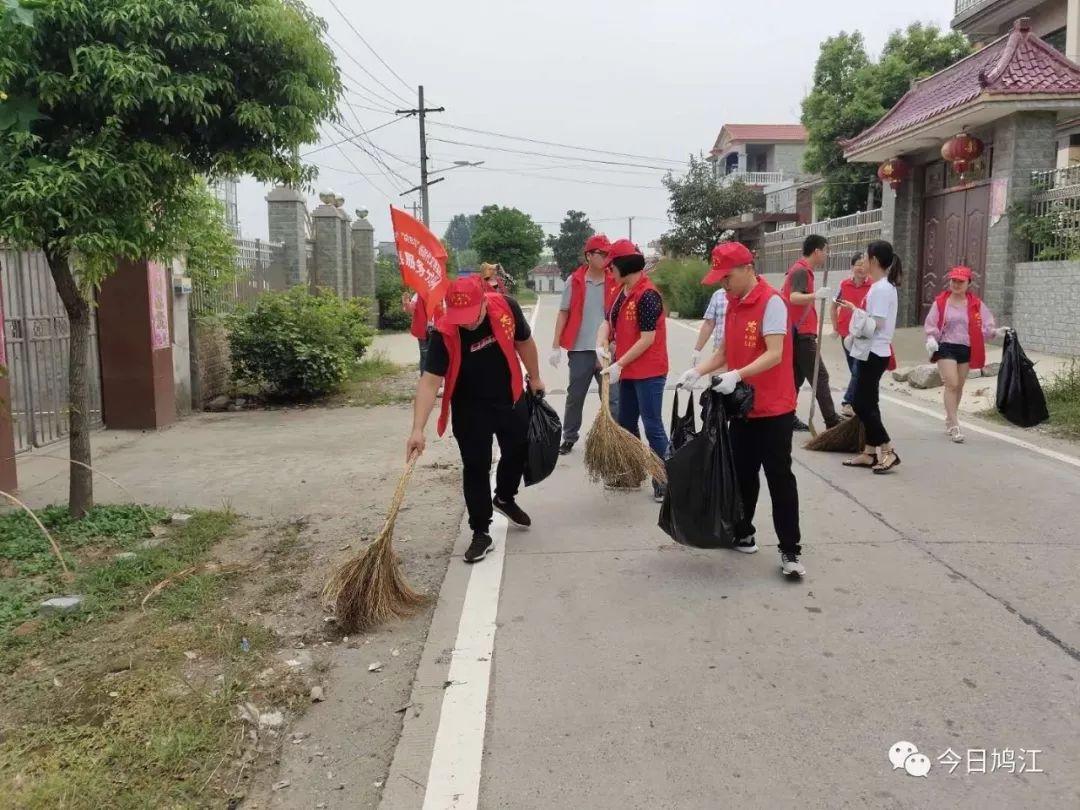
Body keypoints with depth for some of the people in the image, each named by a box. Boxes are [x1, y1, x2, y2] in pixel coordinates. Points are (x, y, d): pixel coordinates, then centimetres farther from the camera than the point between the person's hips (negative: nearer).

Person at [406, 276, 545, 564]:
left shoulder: (506, 307, -20)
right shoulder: (444, 333, -28)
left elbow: (524, 342, 0)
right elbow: (429, 381, -30)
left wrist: (534, 377, 13)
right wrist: (418, 429, -38)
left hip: (510, 398, 4)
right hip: (471, 408, -4)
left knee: (519, 451, 19)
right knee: (476, 467, -2)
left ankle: (505, 498, 48)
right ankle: (481, 533, 12)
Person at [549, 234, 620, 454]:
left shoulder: (615, 282, -1)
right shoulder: (574, 281, -1)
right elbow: (563, 313, 3)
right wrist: (556, 346, -1)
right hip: (580, 350, 1)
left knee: (613, 398, 3)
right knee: (574, 397, 13)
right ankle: (569, 437, 28)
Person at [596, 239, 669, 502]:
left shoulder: (647, 295, -19)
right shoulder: (622, 293, 10)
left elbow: (647, 339, -21)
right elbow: (608, 322, 12)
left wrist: (619, 364, -18)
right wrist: (601, 346, -8)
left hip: (649, 372, -10)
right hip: (628, 371, 10)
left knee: (652, 426, -4)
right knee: (626, 423, 18)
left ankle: (664, 480, 6)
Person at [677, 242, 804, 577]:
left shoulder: (771, 301, -15)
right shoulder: (732, 304, 10)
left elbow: (775, 354, -23)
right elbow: (724, 351, 13)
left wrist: (737, 375, -34)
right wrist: (697, 371, -2)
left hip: (773, 408, -7)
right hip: (742, 406, 8)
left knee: (779, 478, -3)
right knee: (743, 473, 15)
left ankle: (790, 551, 3)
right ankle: (743, 534, 29)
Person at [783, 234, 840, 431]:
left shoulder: (799, 270, 16)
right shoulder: (802, 271, -15)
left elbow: (793, 297, 28)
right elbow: (794, 298, -32)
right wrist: (816, 295, -49)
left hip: (795, 332, 10)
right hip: (801, 334, -10)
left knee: (796, 376, 11)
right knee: (820, 377, -8)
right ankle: (833, 422, -7)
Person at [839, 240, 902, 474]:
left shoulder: (880, 289, -18)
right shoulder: (884, 286, 13)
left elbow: (875, 325, -21)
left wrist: (854, 310, -15)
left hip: (873, 353, -10)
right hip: (872, 352, 10)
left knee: (862, 404, -6)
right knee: (867, 403, 12)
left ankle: (888, 451, -1)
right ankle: (871, 452, 17)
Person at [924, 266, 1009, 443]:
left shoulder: (976, 304, 1)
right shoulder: (941, 302, -3)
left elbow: (984, 326, 2)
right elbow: (931, 324, 0)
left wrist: (996, 331, -17)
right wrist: (931, 338, -17)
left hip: (966, 348, 3)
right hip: (946, 347, -3)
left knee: (959, 386, 14)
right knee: (951, 384, -13)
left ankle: (950, 418, 35)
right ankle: (954, 426, -10)